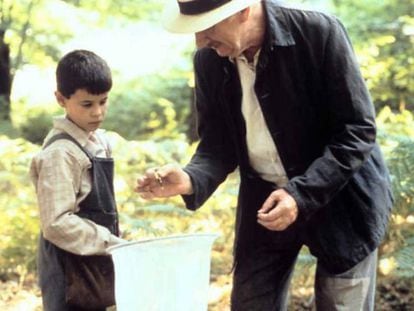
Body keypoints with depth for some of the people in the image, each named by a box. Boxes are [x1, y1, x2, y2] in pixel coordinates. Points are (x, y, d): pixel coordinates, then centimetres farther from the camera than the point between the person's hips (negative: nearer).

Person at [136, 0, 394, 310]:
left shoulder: (319, 32, -20)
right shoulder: (208, 60, -7)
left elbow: (357, 131, -17)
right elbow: (218, 144, 0)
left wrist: (302, 194, -26)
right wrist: (191, 180, -22)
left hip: (341, 198, -3)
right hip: (263, 201, 4)